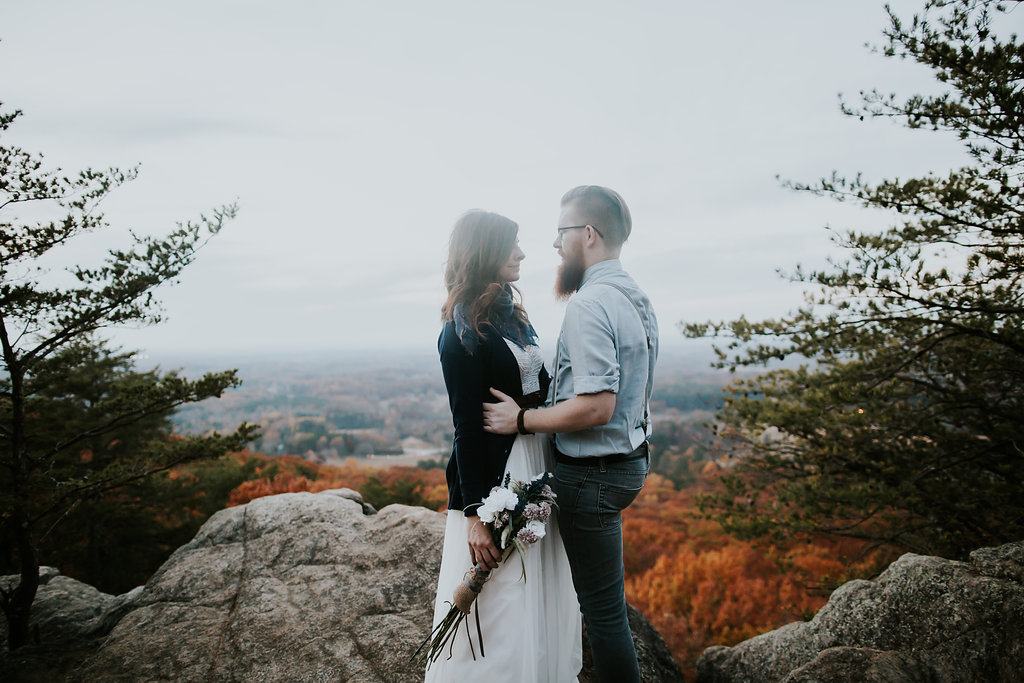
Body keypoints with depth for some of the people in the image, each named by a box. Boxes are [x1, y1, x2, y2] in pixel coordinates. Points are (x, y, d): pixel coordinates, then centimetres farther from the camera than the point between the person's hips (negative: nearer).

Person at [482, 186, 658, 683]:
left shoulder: (589, 304, -23)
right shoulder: (636, 297, 8)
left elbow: (596, 406, -30)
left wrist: (522, 419, -18)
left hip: (592, 473, -10)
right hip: (629, 457, 10)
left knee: (603, 607, 5)